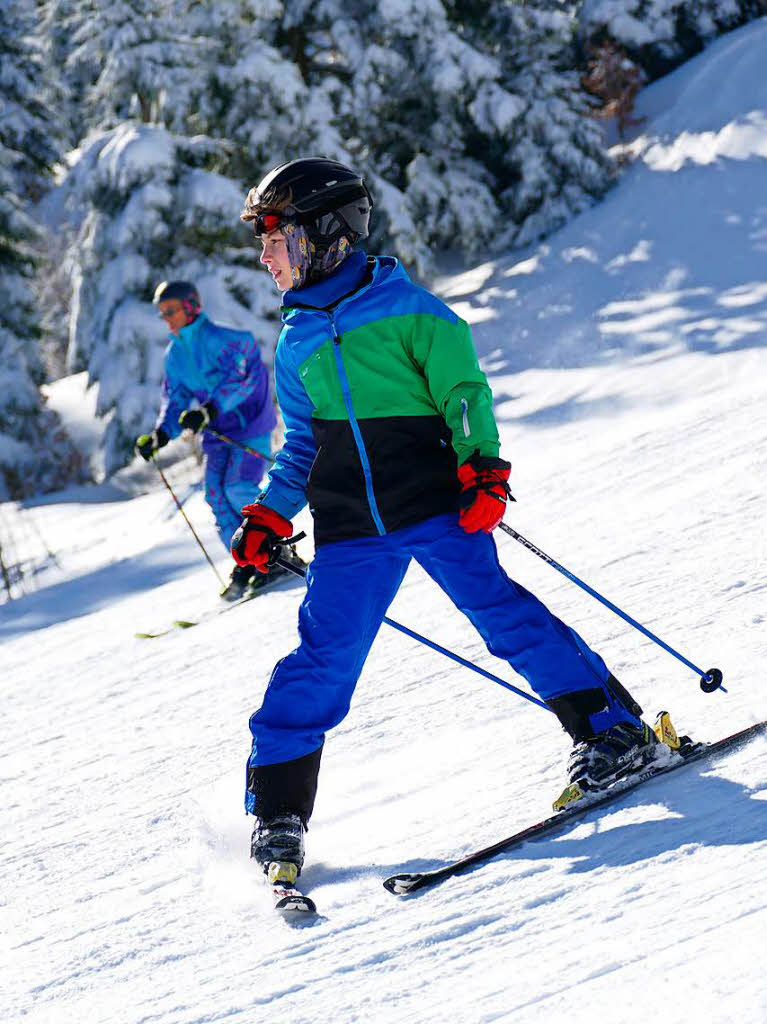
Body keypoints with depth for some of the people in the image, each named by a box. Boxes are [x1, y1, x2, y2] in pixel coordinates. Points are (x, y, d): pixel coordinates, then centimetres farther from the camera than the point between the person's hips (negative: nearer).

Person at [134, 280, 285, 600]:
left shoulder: (221, 339, -14)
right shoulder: (173, 356, 9)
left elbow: (240, 378, -25)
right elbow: (176, 402, 14)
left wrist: (209, 410, -37)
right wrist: (159, 436, -2)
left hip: (250, 424, -7)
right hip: (217, 433, 7)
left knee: (238, 487, -19)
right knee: (216, 494, -6)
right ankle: (245, 563, 3)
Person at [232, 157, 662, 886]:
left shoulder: (400, 305, -1)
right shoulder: (296, 341, 16)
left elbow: (462, 389, -2)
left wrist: (480, 467, -14)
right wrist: (269, 517, 15)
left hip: (433, 501, -4)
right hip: (350, 529, 4)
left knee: (495, 607, -17)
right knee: (323, 656, -1)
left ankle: (613, 727, -10)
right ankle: (278, 809, 5)